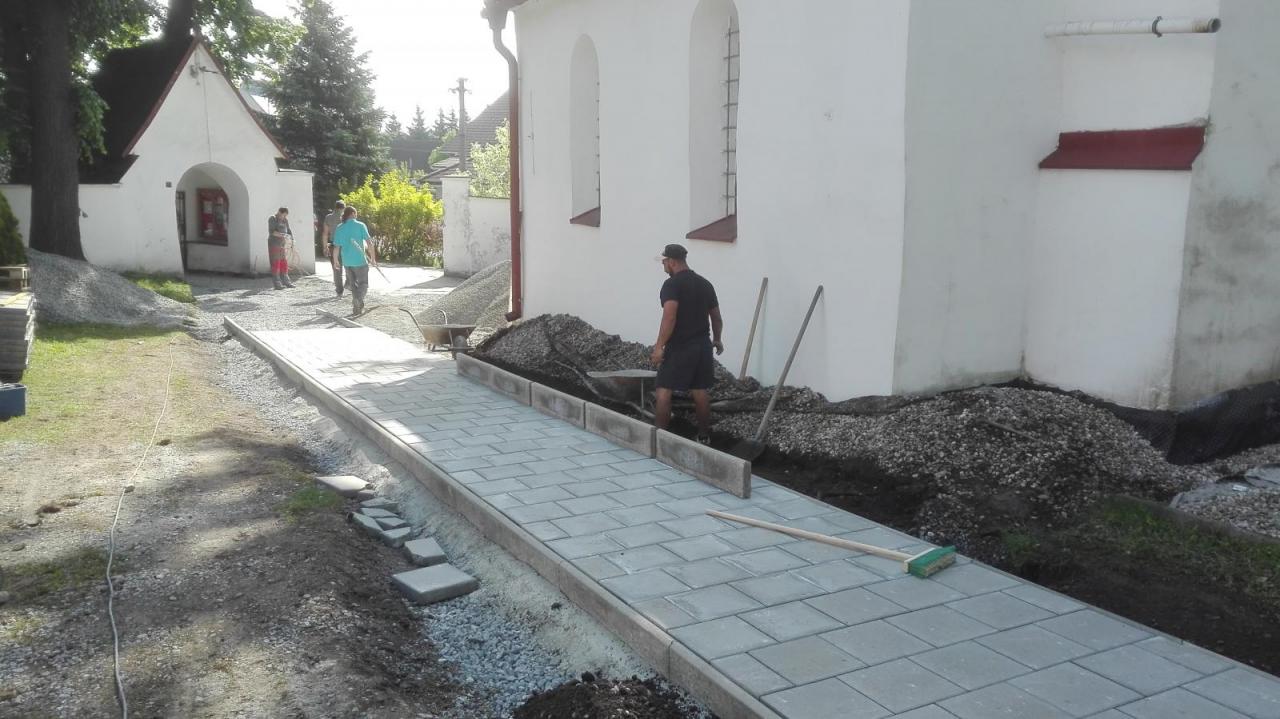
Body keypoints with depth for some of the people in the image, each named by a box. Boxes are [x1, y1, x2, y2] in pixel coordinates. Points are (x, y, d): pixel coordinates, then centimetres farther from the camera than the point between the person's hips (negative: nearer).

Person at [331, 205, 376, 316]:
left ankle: (357, 307, 17)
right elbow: (369, 243, -10)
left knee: (353, 284, 16)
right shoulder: (360, 225, -6)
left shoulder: (339, 228, 3)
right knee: (363, 284, 4)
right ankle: (357, 299, -24)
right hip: (360, 261, -4)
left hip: (347, 261, 4)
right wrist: (373, 257, 1)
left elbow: (337, 247, 2)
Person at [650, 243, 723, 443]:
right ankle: (704, 436, 18)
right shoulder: (705, 283, 11)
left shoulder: (671, 284, -11)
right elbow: (716, 317, 17)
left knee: (664, 390, -1)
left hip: (678, 347, -7)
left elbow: (669, 317, -23)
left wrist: (659, 346, -24)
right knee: (700, 391, 12)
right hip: (702, 345, 7)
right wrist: (716, 339, 32)